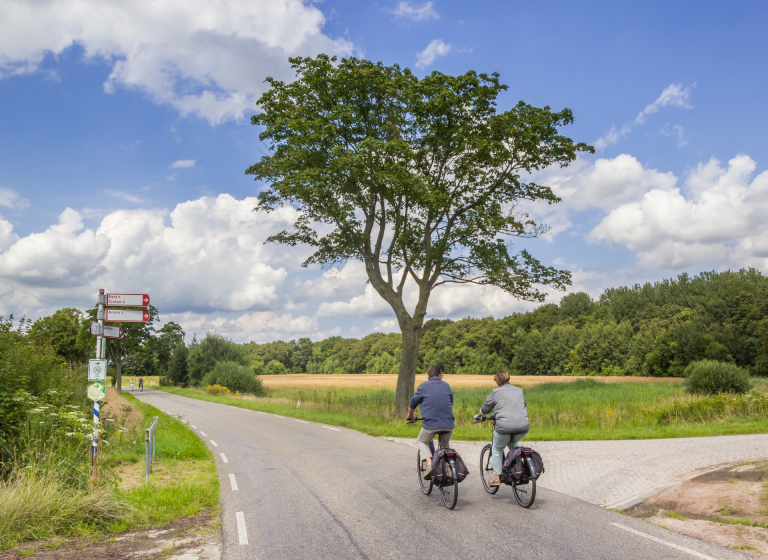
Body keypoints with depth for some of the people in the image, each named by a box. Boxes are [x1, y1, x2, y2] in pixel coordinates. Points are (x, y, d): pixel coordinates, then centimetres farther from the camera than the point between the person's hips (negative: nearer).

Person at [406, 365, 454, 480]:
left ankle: (429, 464, -1)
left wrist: (410, 417, 29)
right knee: (445, 445, 29)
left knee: (422, 441, 22)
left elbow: (413, 404, 11)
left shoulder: (423, 386, 6)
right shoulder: (446, 385, 15)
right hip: (448, 424, 3)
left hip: (430, 424, -3)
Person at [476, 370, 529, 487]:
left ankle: (496, 477, 13)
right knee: (513, 443, 35)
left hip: (504, 426, -4)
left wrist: (478, 416, 34)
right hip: (523, 426, 4)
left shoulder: (496, 392, 4)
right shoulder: (519, 391, 18)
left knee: (497, 449, 18)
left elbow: (485, 408, 13)